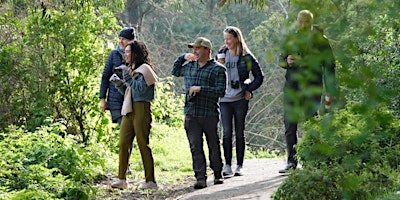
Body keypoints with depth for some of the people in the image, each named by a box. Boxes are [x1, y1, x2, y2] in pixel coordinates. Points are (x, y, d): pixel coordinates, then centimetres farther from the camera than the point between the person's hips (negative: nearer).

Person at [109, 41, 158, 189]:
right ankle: (122, 179, 2)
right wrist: (118, 83, 8)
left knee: (143, 144, -6)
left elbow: (140, 89, -17)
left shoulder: (144, 69, -5)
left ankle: (151, 181, -2)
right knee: (123, 144, 1)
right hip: (129, 110, 8)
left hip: (141, 109, -8)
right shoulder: (132, 69, 21)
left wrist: (128, 76, -15)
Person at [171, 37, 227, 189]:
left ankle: (217, 175, 22)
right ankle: (201, 178, -4)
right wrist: (182, 57, 18)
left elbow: (220, 91, -11)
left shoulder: (218, 69, -2)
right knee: (195, 147, -3)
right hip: (191, 114, 4)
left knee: (213, 146, 6)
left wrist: (200, 88, -15)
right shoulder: (189, 66, 15)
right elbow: (175, 72, 33)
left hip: (210, 115, -4)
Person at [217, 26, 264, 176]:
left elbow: (259, 76, 6)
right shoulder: (221, 55, 8)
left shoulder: (246, 57, 0)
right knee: (227, 132, -6)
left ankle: (239, 165, 9)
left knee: (239, 132, 4)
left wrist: (249, 90, -2)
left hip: (240, 99, -2)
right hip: (224, 99, 2)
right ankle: (227, 165, -2)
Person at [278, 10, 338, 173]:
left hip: (312, 88, -3)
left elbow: (329, 67, 6)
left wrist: (330, 92, 0)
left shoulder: (320, 41, 5)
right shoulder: (289, 40, 13)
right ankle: (291, 161, 2)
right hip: (292, 87, 3)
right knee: (290, 125, -2)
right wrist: (287, 61, -6)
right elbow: (282, 61, 20)